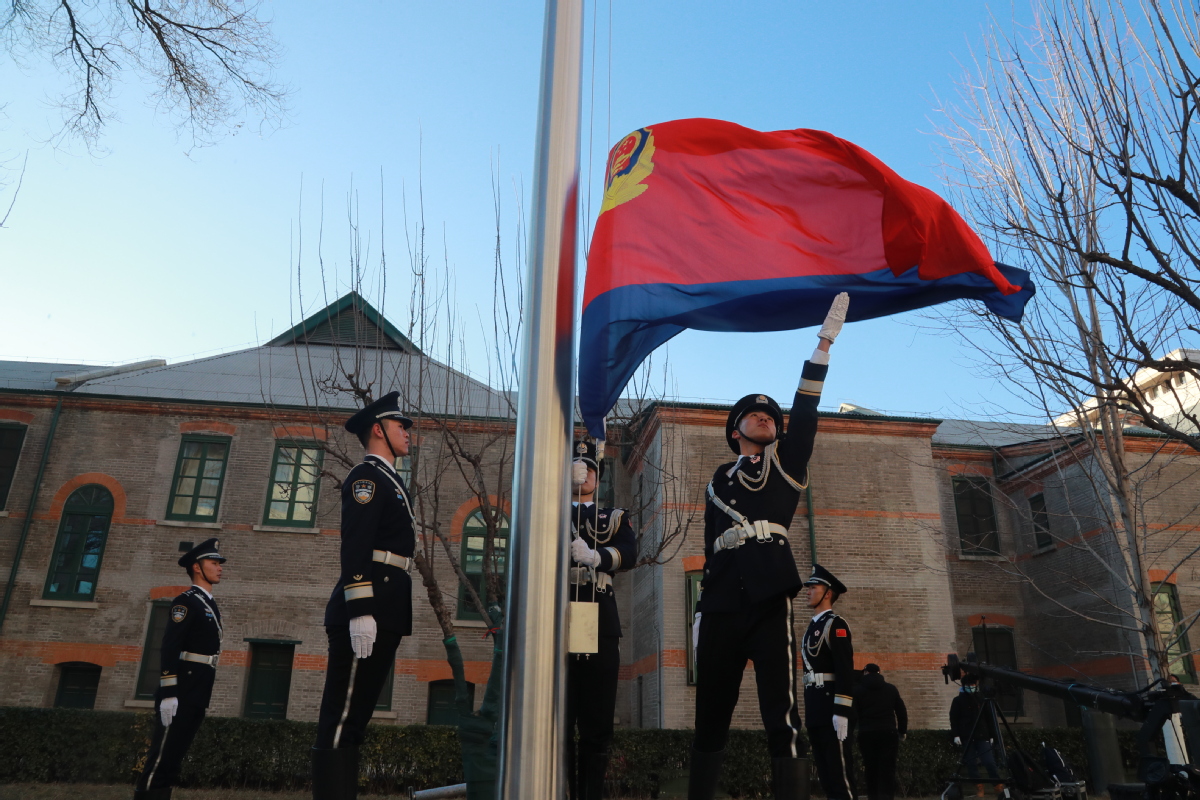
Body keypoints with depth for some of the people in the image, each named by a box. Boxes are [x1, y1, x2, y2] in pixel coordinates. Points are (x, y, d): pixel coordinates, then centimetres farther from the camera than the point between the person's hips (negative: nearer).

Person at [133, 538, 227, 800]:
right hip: (182, 690, -9)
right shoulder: (186, 602, -9)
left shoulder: (210, 605, 18)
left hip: (198, 693, 9)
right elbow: (169, 648, -17)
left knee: (176, 752, 11)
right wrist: (168, 694, -24)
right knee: (164, 752, -5)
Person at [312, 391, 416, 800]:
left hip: (385, 615, 10)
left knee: (355, 716, 11)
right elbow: (355, 546, -17)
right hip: (368, 612, -10)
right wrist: (360, 611, -24)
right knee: (342, 716, -6)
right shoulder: (367, 475, -6)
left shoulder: (390, 481, 23)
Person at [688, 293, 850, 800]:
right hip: (722, 605, 3)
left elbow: (805, 410, 5)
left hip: (768, 599, -2)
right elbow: (710, 548, 18)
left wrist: (824, 342, -1)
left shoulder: (786, 464, 17)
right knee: (710, 716, 4)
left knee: (782, 717, -9)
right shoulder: (718, 481, 22)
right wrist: (703, 610, 11)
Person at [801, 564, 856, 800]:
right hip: (816, 711, 9)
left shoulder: (835, 625, -8)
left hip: (833, 710, -9)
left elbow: (845, 671, -17)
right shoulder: (812, 627, 19)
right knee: (826, 774, 10)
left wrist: (842, 712, -23)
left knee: (840, 773, -6)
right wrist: (809, 712, 18)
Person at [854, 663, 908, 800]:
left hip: (867, 734, -1)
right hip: (888, 733, 1)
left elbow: (853, 713, 1)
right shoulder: (891, 688, 12)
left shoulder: (858, 690, 6)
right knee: (887, 770, -2)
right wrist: (902, 731, 20)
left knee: (871, 770, 7)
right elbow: (902, 711, 12)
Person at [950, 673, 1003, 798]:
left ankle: (999, 785, 3)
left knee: (989, 761, -7)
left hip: (982, 736, 2)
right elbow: (954, 719, 0)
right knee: (971, 763, -1)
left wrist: (991, 735, 13)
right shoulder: (958, 700, 4)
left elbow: (988, 718, 19)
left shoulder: (981, 699, 14)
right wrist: (956, 735, -9)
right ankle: (978, 786, 10)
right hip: (967, 737, -2)